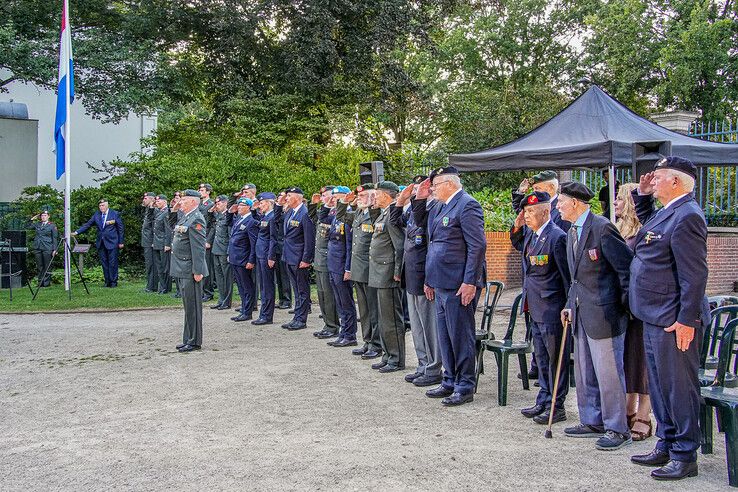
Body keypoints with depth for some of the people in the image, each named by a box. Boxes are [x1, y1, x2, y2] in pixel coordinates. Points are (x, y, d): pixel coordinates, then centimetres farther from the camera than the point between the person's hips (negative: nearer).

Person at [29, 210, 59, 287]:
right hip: (37, 248, 4)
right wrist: (32, 219, 12)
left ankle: (47, 283, 2)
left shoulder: (52, 226, 3)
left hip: (47, 248, -4)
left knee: (47, 266, -2)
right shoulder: (37, 224, 14)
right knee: (39, 266, 6)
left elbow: (55, 238, 1)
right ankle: (40, 282, 10)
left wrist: (54, 249, -5)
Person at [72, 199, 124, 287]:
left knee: (113, 263, -3)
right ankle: (107, 281, 13)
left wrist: (121, 242, -2)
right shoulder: (96, 215, 10)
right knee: (104, 263, 6)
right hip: (100, 243, 5)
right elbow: (87, 225, 9)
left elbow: (120, 229, 0)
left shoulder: (115, 214, -2)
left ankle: (114, 282, 4)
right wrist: (76, 232, -3)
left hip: (112, 242, -5)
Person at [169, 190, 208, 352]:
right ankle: (188, 340, 23)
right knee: (188, 306, 15)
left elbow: (199, 247, -20)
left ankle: (194, 342, 4)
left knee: (192, 306, -3)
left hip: (190, 270, -10)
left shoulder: (196, 219, -16)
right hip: (182, 270, 10)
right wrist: (174, 210, 16)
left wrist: (197, 271, -23)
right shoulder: (185, 217, 14)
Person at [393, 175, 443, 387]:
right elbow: (395, 221, 26)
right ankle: (423, 366, 25)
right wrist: (401, 200, 15)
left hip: (423, 277, -10)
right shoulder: (411, 211, 11)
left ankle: (433, 370, 8)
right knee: (417, 324, 16)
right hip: (411, 277, 10)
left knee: (429, 324, -1)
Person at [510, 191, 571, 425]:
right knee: (542, 358, 17)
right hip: (535, 309, 9)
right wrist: (517, 227, 10)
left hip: (552, 309, -9)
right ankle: (544, 402, 28)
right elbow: (518, 245, 30)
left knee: (556, 359, 2)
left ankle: (556, 406, 11)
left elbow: (567, 274, -16)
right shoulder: (530, 233, 8)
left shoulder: (557, 237, -17)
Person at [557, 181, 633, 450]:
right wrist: (570, 305, 13)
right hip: (582, 313, 10)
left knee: (608, 373, -3)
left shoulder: (602, 228, -15)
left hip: (604, 313, -10)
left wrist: (625, 305, -12)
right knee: (584, 373, 16)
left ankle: (617, 429, 7)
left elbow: (627, 267, -15)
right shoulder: (573, 232, 14)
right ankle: (592, 422, 28)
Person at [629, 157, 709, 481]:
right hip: (655, 318, 11)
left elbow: (695, 275, -22)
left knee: (678, 387, -2)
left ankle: (685, 457, 7)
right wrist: (642, 195, 19)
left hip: (674, 322, -11)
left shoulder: (686, 216, -18)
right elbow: (646, 220, 38)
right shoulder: (666, 212, 13)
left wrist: (687, 320, -23)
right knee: (660, 386, 18)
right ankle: (666, 446, 30)